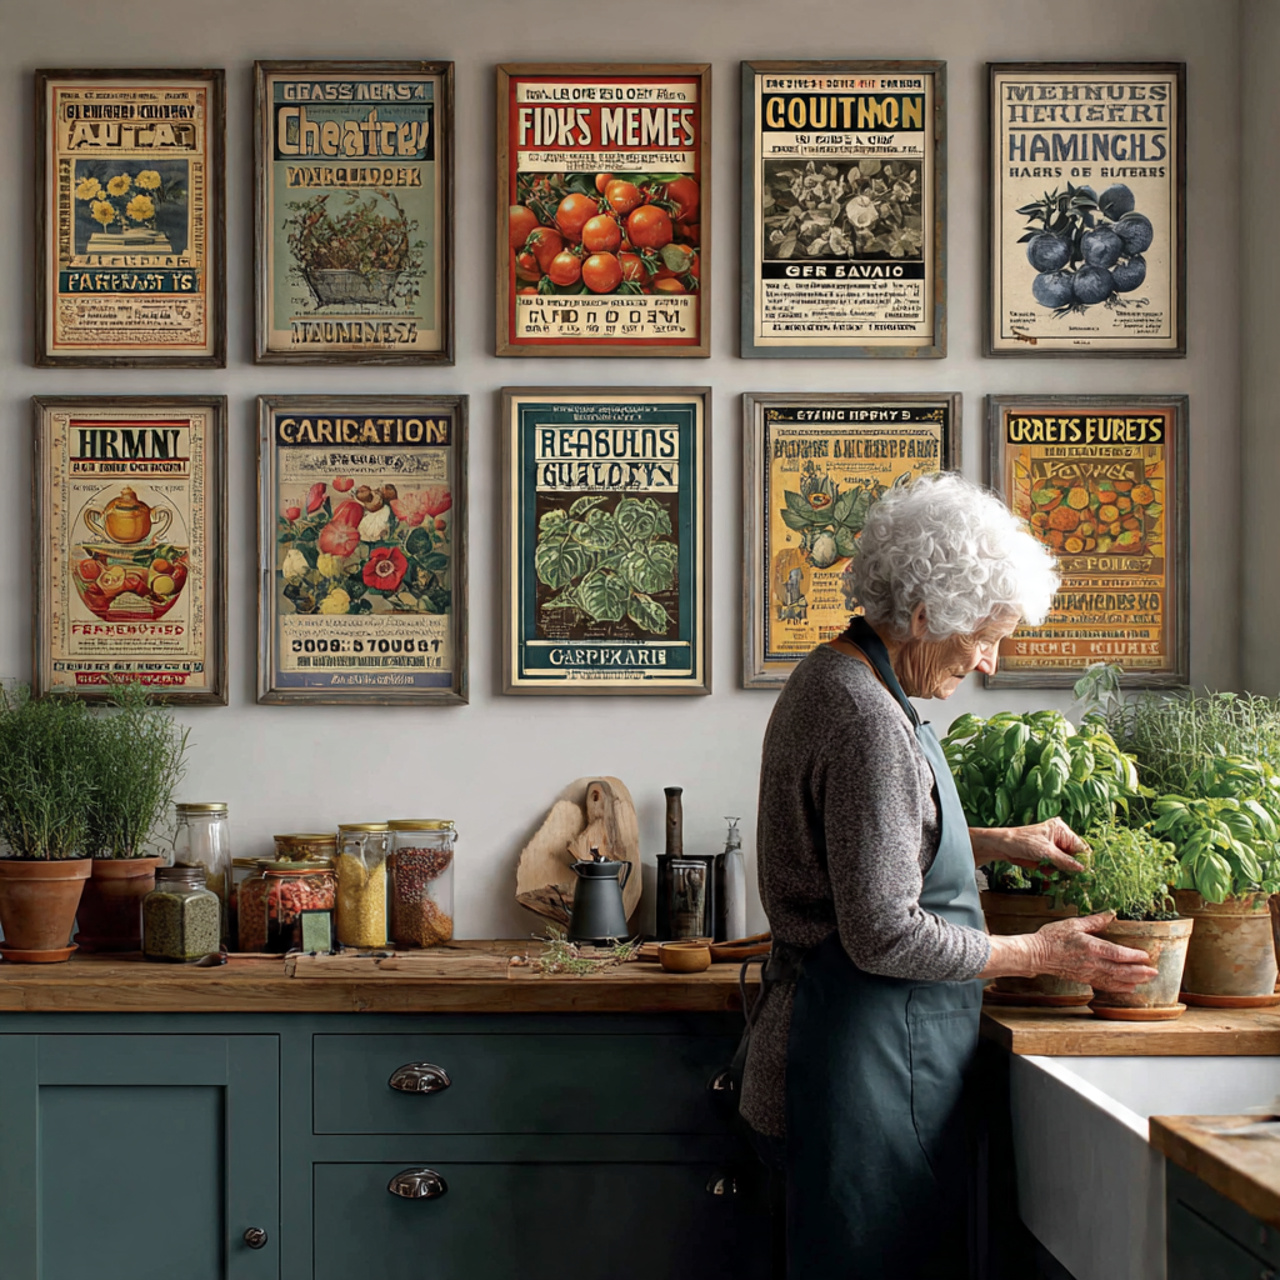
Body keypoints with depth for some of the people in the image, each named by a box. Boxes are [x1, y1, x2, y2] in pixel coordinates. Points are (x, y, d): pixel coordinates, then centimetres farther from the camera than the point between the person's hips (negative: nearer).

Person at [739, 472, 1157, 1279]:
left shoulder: (828, 680, 11)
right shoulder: (869, 723, -22)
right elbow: (885, 936, -22)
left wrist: (996, 843, 21)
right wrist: (1040, 954, -12)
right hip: (865, 1061, -11)